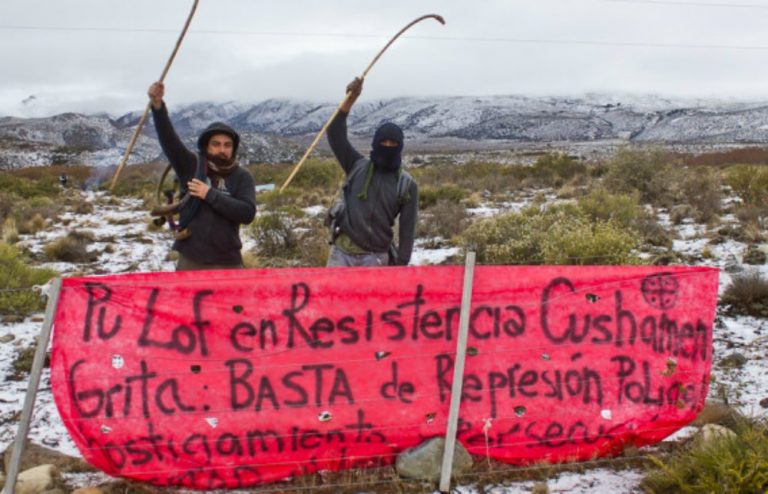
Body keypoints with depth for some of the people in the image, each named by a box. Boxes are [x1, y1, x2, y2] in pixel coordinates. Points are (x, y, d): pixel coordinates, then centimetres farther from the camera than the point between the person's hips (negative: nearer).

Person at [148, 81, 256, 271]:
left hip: (227, 263, 0)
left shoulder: (242, 176, 1)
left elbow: (247, 213, -13)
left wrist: (210, 194, -16)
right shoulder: (192, 166, 3)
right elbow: (168, 139, -9)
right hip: (190, 261, 1)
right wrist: (158, 106, -25)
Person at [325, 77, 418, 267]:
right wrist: (349, 101, -9)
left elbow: (407, 229, 1)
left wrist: (401, 265, -5)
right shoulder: (358, 166, 8)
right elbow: (335, 134, 1)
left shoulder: (407, 185, 3)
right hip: (341, 253, 1)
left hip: (375, 258, -1)